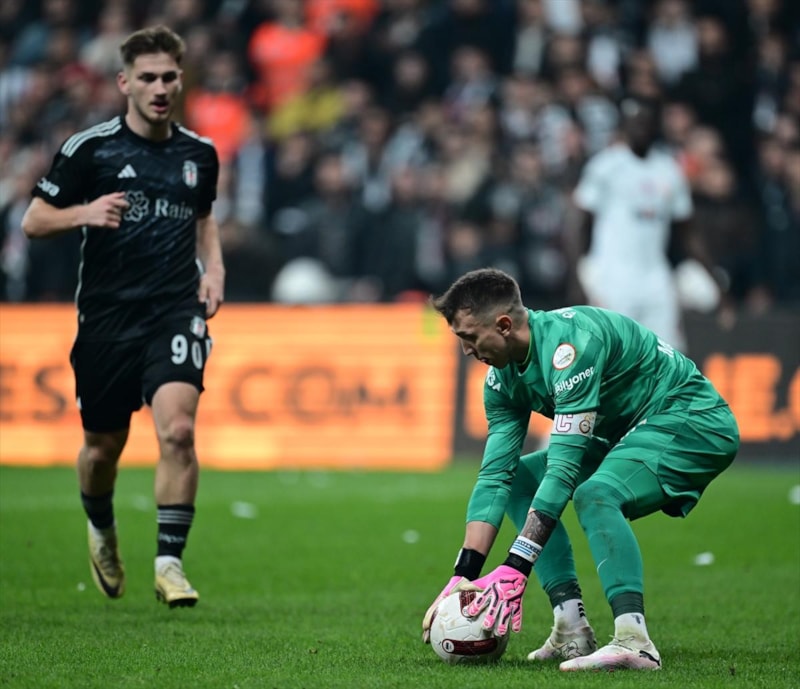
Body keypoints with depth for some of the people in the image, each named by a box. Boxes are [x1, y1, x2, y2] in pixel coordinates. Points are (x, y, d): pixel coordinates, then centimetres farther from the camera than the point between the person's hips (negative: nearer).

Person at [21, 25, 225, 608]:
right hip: (107, 314, -1)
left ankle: (170, 562, -16)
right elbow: (33, 221, 1)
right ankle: (102, 531, 41)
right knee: (105, 444, 9)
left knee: (177, 428, -20)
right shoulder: (89, 148, -3)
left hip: (176, 309, 1)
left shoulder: (200, 154, 8)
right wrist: (83, 214, -19)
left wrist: (213, 267, 8)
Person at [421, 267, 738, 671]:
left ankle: (633, 641, -38)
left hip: (695, 421, -10)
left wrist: (515, 569, -33)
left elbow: (563, 467, -32)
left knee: (594, 493, -33)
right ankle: (572, 631, -3)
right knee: (518, 478, 7)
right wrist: (463, 575, -9)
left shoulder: (571, 343, -29)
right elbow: (494, 477, 0)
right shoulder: (503, 379, -1)